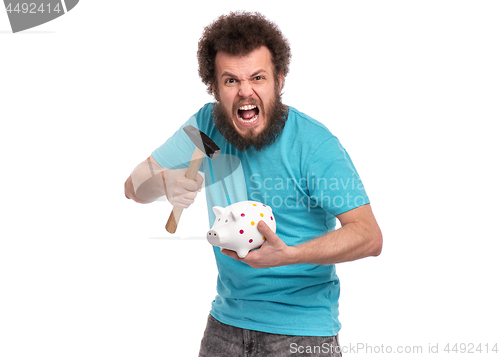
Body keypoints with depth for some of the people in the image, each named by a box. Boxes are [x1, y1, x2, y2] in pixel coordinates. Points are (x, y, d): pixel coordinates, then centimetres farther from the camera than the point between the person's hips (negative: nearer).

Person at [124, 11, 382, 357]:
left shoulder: (313, 143, -18)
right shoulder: (207, 125, -2)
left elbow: (369, 236, -22)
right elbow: (135, 187, 2)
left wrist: (287, 255, -36)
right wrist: (165, 182, -22)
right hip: (226, 320, 5)